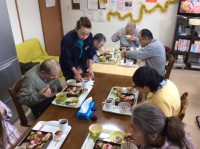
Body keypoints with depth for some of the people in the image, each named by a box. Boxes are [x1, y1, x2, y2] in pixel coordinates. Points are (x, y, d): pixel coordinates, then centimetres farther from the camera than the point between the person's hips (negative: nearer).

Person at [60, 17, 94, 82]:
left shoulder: (89, 36, -19)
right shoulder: (67, 39, -32)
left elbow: (90, 53, -8)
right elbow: (67, 59, -23)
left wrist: (90, 68, -14)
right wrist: (76, 72, -23)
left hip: (82, 65, 4)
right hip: (69, 67, -4)